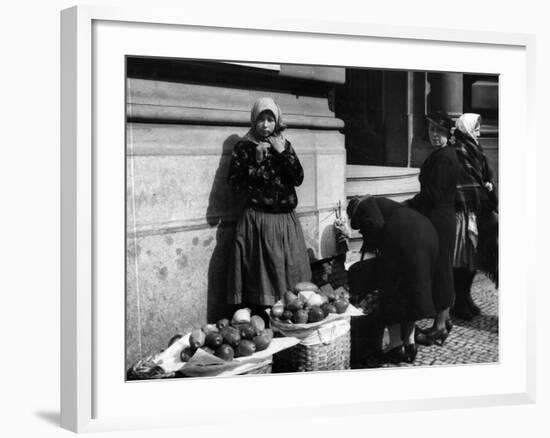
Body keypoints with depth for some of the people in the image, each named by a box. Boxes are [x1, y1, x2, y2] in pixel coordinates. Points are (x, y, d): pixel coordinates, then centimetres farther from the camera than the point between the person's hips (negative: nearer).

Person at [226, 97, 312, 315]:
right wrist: (256, 160, -14)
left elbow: (298, 178, 3)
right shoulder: (244, 147, 2)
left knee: (290, 273, 2)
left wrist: (283, 152, -7)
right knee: (259, 277, -6)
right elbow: (234, 181, -6)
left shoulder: (284, 145, 12)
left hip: (286, 221, 4)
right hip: (257, 221, -4)